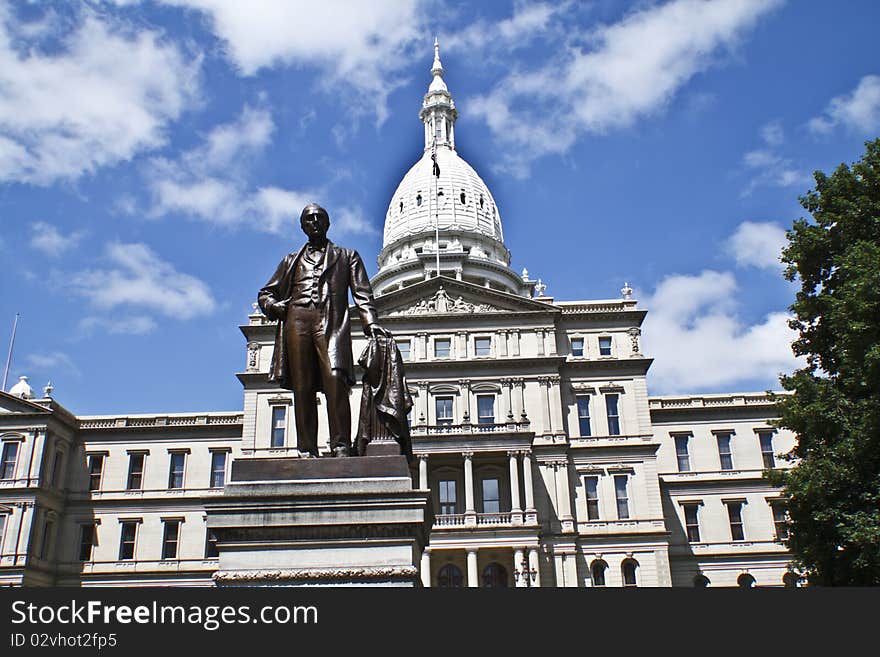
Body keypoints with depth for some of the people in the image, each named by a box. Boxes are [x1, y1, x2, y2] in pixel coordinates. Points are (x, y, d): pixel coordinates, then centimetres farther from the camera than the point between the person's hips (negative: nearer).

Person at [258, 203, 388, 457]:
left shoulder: (347, 256, 24)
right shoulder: (291, 260, 30)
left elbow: (362, 293, 12)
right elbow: (265, 294, 30)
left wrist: (370, 322, -6)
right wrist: (274, 306, 5)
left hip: (330, 321, -2)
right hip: (297, 320, 3)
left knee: (335, 377, -22)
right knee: (302, 387, -8)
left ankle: (341, 445, -23)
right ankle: (307, 450, -9)